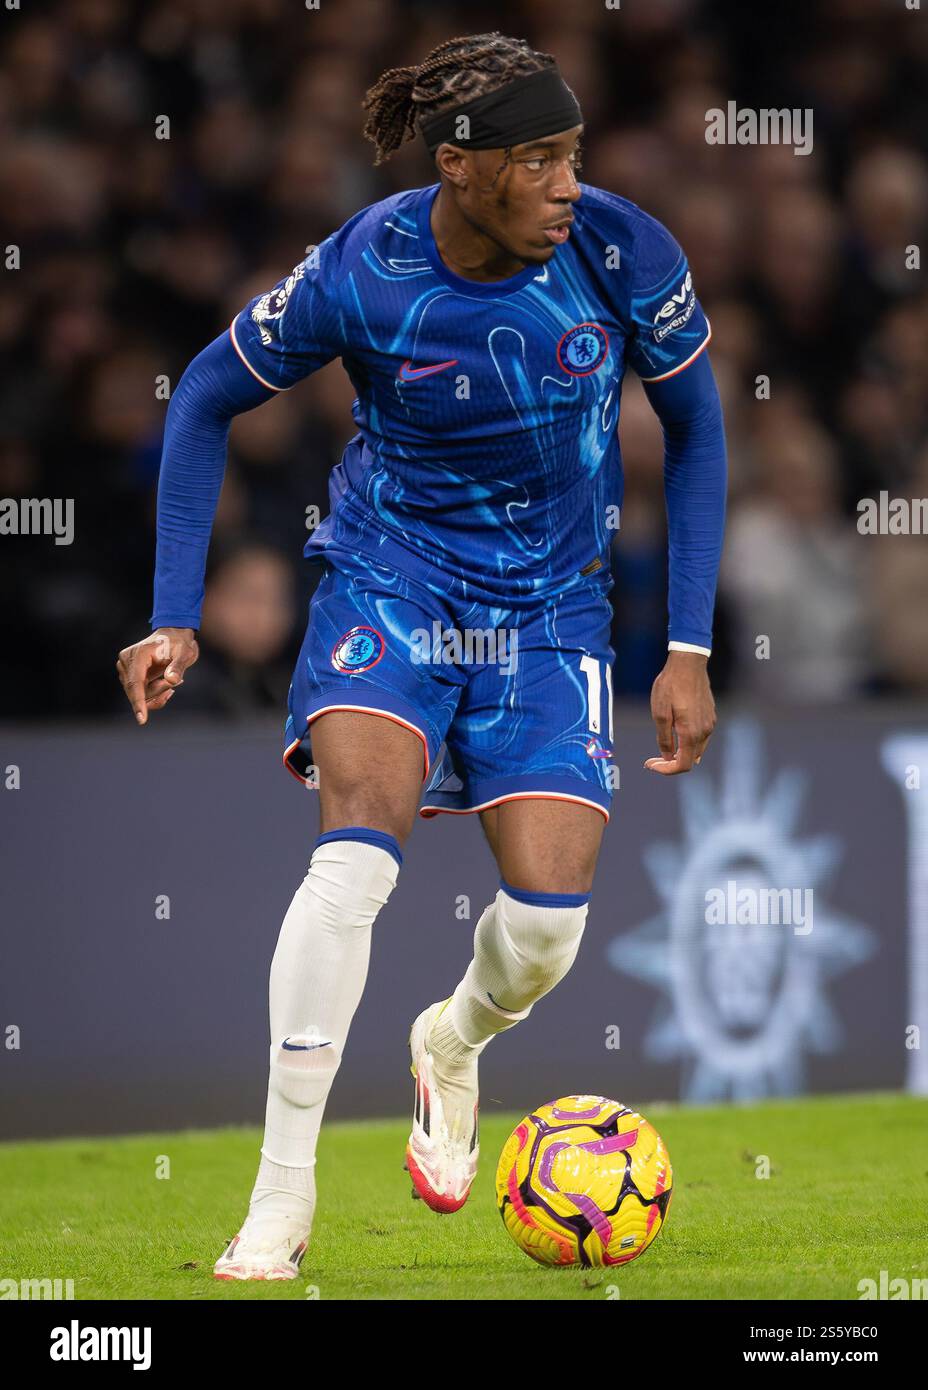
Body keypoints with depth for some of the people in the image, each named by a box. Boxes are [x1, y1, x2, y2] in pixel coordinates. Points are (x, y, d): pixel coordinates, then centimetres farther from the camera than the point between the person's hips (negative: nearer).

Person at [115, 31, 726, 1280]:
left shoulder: (623, 252, -16)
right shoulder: (359, 275, -19)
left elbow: (694, 430, 0)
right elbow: (207, 400, -2)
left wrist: (689, 650, -3)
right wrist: (176, 618, -6)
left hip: (551, 608, 2)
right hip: (389, 580, -2)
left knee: (550, 912, -12)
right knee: (358, 848, -26)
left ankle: (453, 1043, 27)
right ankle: (280, 1199, -18)